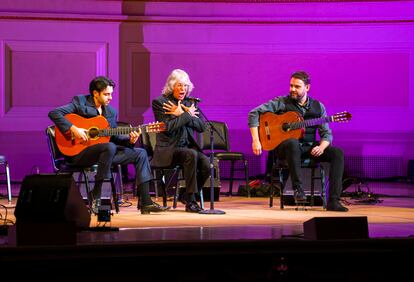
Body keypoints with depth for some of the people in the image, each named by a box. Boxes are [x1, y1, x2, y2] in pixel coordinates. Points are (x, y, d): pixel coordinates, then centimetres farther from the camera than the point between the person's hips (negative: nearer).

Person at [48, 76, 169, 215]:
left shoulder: (111, 112, 13)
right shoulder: (80, 103, -5)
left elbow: (114, 137, 15)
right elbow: (54, 113, -15)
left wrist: (130, 140, -5)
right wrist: (73, 129, -24)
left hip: (103, 151, 7)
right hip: (78, 152, -7)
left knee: (140, 153, 0)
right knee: (109, 147, -36)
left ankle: (145, 202, -6)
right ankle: (95, 198, -28)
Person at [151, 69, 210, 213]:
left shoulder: (189, 103, 15)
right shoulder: (159, 102, -1)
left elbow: (202, 126, 3)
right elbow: (167, 127, -15)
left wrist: (182, 114, -8)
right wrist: (187, 115, -10)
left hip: (188, 146, 5)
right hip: (168, 149, -5)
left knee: (206, 163, -25)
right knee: (191, 154, -35)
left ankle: (187, 196, -2)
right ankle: (190, 201, -25)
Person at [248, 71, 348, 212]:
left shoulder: (318, 107, 9)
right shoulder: (282, 102, -1)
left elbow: (327, 133, 7)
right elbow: (254, 113, -6)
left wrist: (321, 147, -16)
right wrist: (256, 140, -17)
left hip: (309, 148, 4)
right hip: (283, 147, -4)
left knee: (337, 153, -20)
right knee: (292, 143, -40)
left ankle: (333, 201, -24)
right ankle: (297, 188, -31)